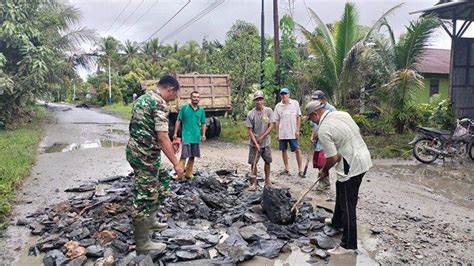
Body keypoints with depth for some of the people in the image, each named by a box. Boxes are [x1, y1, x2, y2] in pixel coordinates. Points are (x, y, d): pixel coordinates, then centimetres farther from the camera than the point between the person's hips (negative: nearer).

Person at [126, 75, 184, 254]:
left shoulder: (142, 98, 13)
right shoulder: (160, 104, -17)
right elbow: (162, 138, -22)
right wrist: (176, 164, -17)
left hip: (134, 150, 10)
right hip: (146, 155, -10)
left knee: (159, 185, 24)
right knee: (145, 197, -1)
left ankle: (149, 221, 38)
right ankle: (142, 243, 10)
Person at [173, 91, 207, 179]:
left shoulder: (201, 110, 7)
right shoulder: (184, 108, -2)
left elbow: (203, 123, 13)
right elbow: (178, 121, 0)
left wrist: (203, 134, 3)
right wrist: (175, 133, -4)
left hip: (196, 137, 4)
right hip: (186, 136, -4)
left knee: (192, 156, 11)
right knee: (184, 156, -12)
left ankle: (188, 174, 23)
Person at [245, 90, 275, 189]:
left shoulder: (268, 111, -6)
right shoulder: (251, 114, -9)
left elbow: (271, 126, -7)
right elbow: (250, 130, -8)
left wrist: (262, 137, -13)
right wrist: (256, 143, -15)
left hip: (266, 143, 2)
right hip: (254, 144, -1)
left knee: (267, 161, 12)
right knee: (253, 163, 2)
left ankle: (267, 180, 28)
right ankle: (254, 182, 16)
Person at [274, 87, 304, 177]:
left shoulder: (295, 103, 0)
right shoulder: (278, 106, 5)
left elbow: (298, 117, 1)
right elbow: (277, 120, 8)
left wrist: (297, 130, -5)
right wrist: (277, 133, 5)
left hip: (292, 132, -3)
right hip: (282, 133, 3)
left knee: (297, 150, -5)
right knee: (284, 150, 9)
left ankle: (300, 170, 1)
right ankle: (286, 169, 20)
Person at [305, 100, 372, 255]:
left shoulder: (323, 130, -20)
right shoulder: (342, 114, 4)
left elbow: (333, 157, -18)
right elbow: (357, 132, 14)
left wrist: (324, 171, 0)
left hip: (352, 167, -10)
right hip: (363, 157, 10)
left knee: (348, 205, 0)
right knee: (341, 189, 27)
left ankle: (348, 245, 11)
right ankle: (337, 222, 47)